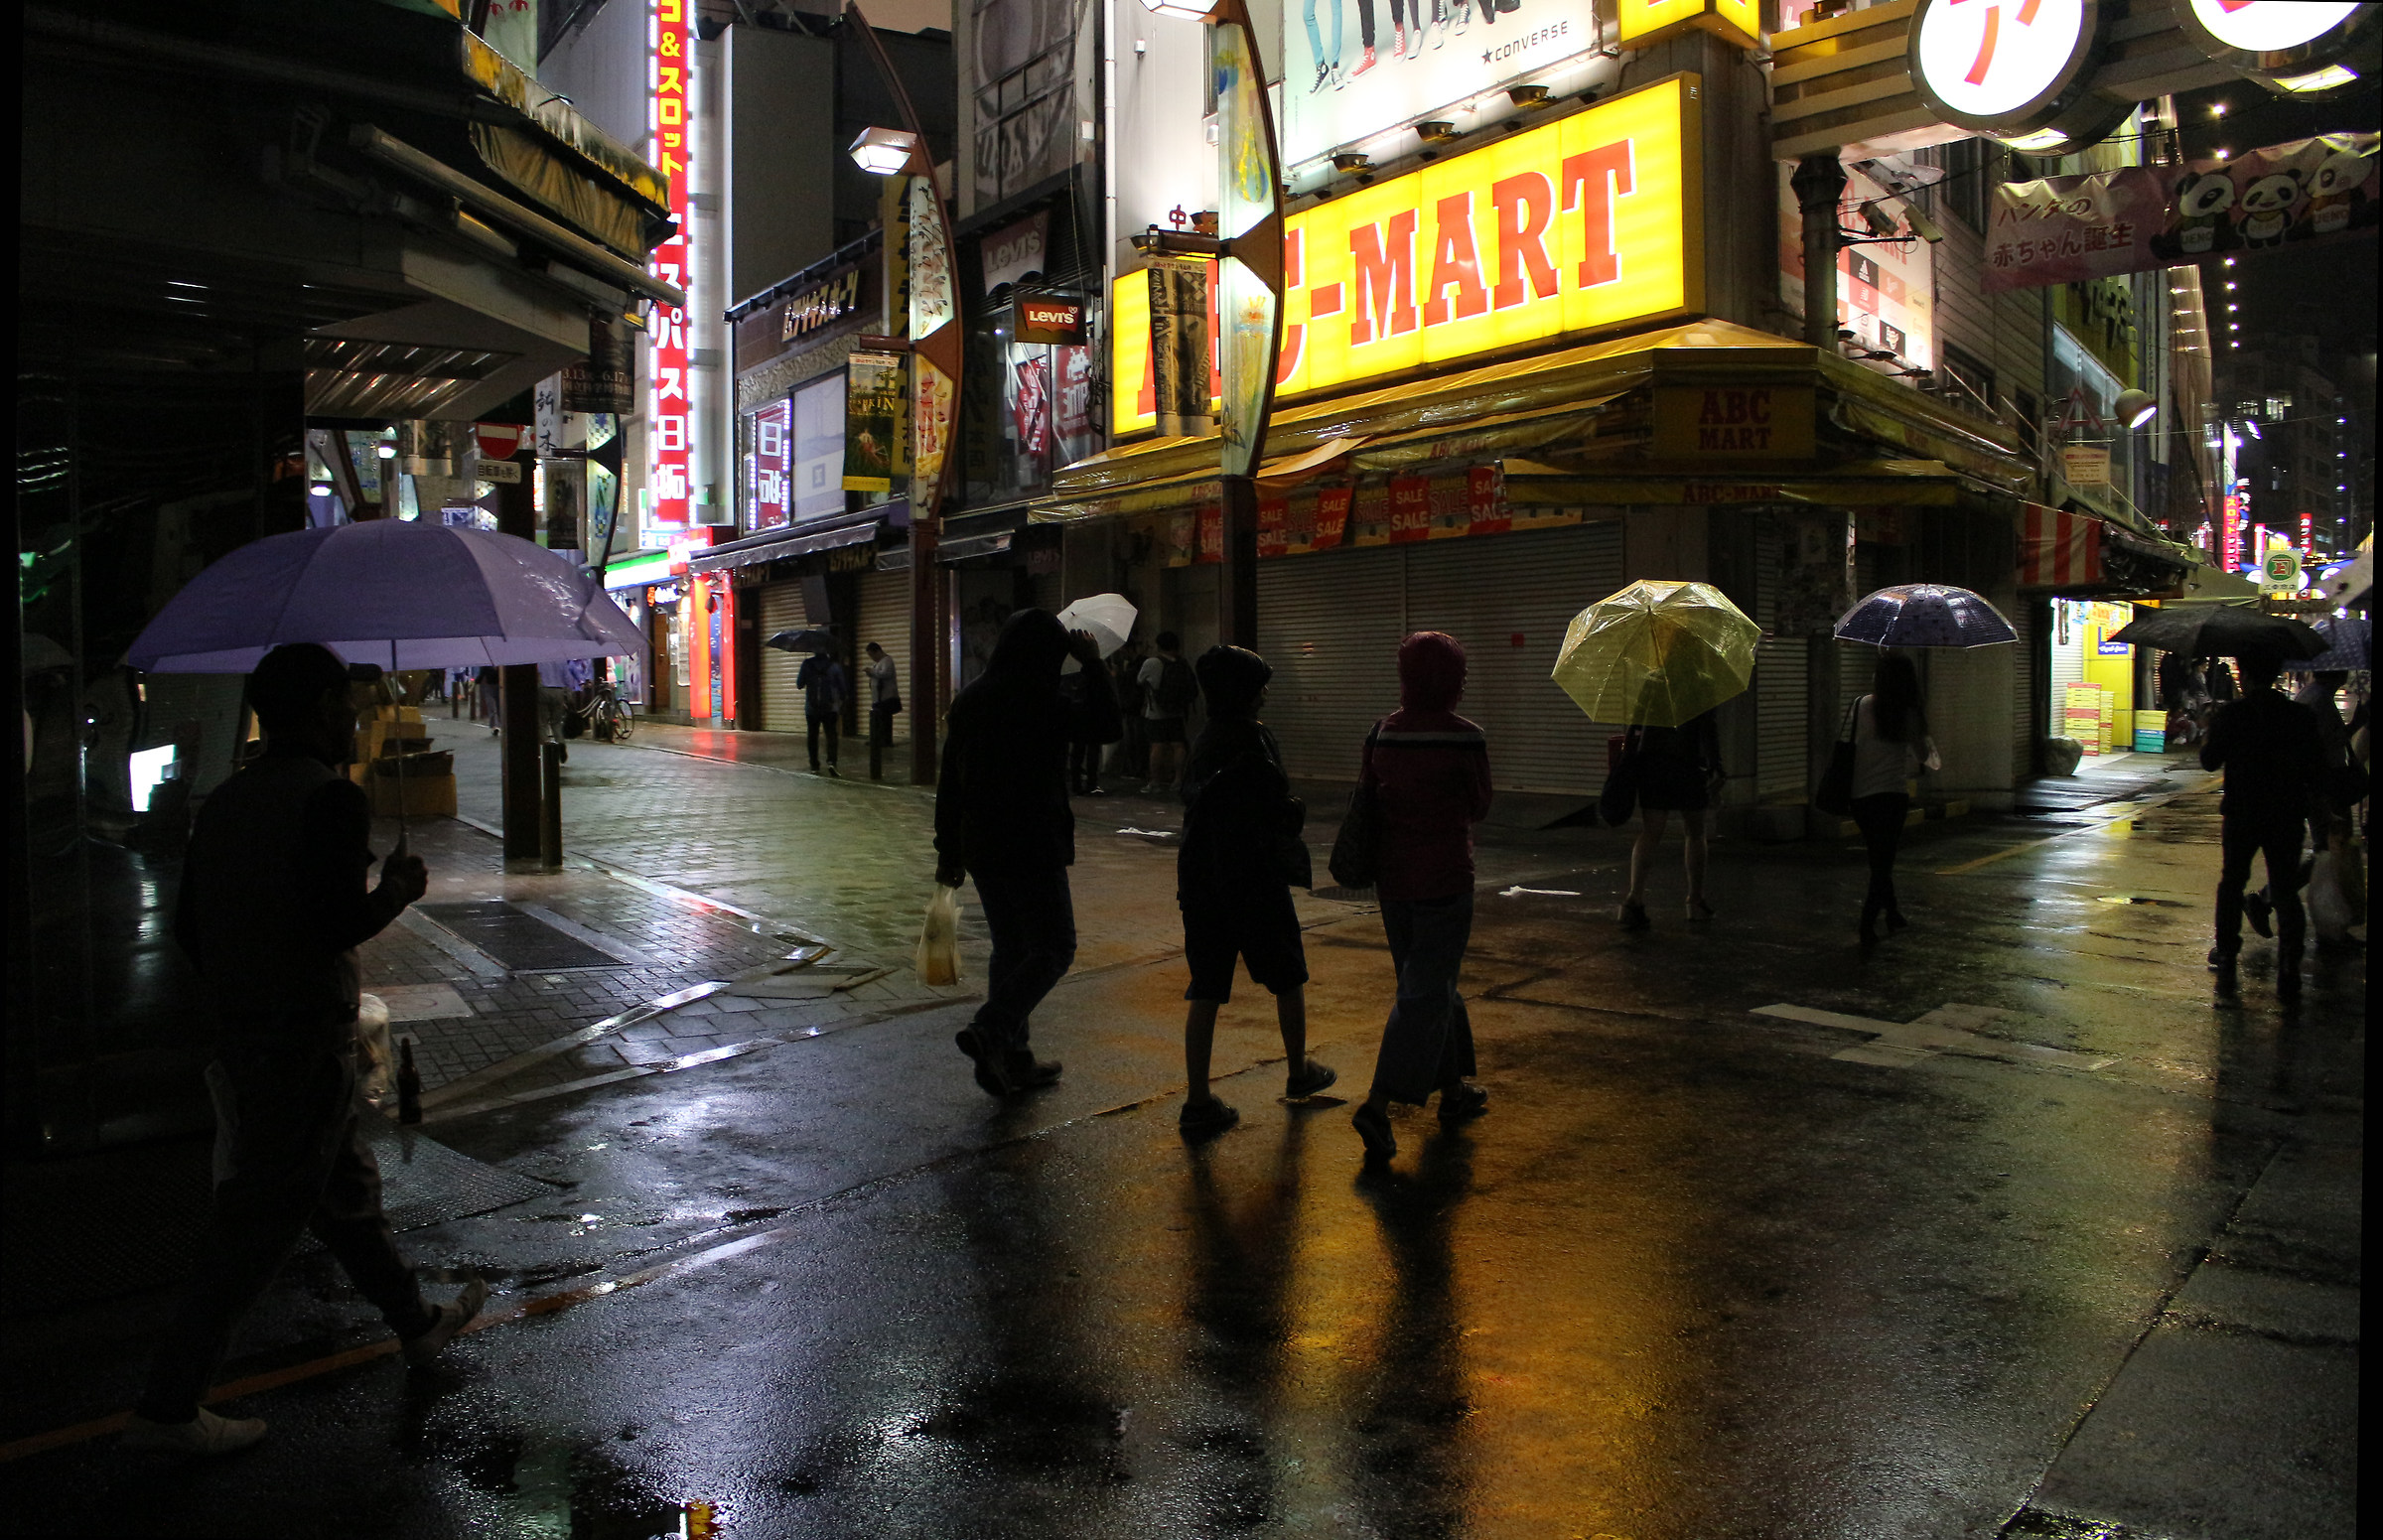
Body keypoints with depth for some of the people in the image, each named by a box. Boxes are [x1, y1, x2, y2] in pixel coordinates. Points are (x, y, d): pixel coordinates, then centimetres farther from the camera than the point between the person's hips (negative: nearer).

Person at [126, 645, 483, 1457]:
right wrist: (398, 890, -5)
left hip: (238, 1029, 9)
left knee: (346, 1183, 21)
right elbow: (338, 922, -24)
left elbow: (188, 925, 11)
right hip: (306, 1034, -9)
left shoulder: (226, 799, 9)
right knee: (261, 1221, 1)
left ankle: (417, 1324, 37)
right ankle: (168, 1405, 10)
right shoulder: (332, 798, -16)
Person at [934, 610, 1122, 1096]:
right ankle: (991, 1030, -16)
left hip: (980, 849, 8)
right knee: (1053, 949, 2)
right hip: (1033, 849, -7)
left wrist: (948, 851, 18)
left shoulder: (968, 701, 8)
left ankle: (1011, 1060, 21)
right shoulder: (1039, 704, -16)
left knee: (1009, 950, 16)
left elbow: (949, 785, 11)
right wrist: (1093, 665, 1)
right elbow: (1108, 726, -8)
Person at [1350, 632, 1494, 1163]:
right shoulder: (1465, 737, -14)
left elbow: (1366, 797, 5)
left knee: (1430, 981, 19)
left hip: (1391, 876, 5)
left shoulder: (1382, 732, -2)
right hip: (1445, 877, -5)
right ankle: (1379, 1104, -9)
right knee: (1427, 990, 0)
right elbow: (1479, 808, -3)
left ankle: (1453, 1091, 31)